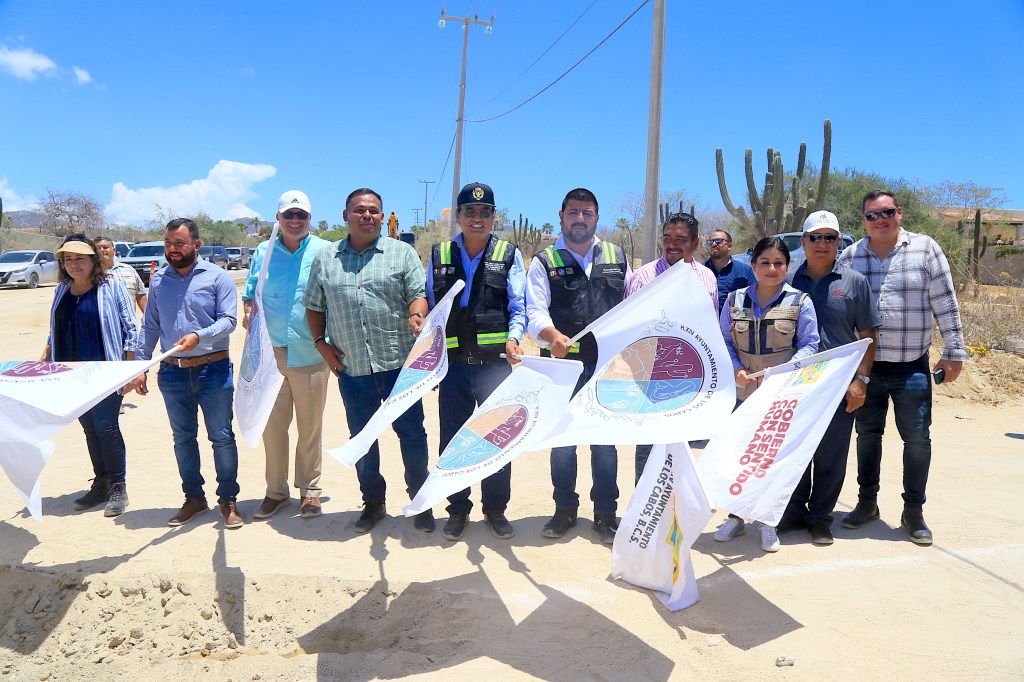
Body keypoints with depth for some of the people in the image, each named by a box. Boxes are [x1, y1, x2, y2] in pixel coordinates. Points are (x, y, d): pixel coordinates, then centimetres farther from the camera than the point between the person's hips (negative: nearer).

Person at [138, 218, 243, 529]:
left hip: (213, 368, -4)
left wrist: (198, 336, -27)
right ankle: (194, 497, 26)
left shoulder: (217, 277, -3)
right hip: (173, 372, 4)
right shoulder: (158, 280, 9)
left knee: (222, 437, 0)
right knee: (183, 438, 12)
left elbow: (228, 320, -10)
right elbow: (150, 326, 14)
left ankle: (228, 500, 11)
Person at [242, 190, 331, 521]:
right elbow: (249, 296, 15)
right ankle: (276, 490, 23)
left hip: (310, 354, -2)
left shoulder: (325, 252, 1)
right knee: (272, 425, 9)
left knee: (310, 426, 7)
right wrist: (249, 313, -8)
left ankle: (309, 488, 22)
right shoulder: (263, 252, 10)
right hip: (270, 354, 3)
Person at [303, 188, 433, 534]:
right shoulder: (325, 259, 11)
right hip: (351, 367, 2)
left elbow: (418, 294, -2)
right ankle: (373, 502, 28)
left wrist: (416, 316, -22)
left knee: (412, 432, 2)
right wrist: (320, 343, 4)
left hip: (399, 363, -2)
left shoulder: (402, 253, 5)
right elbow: (314, 306, 16)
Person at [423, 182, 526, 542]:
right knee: (452, 440, 8)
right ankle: (458, 509, 25)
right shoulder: (439, 256, 9)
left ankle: (495, 509, 24)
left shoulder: (509, 255, 4)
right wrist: (422, 326, -4)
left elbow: (519, 307, -1)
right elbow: (429, 306, 13)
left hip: (495, 363, -1)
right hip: (454, 364, 2)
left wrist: (513, 338, -18)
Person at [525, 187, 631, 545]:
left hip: (607, 365, 1)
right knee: (561, 439, 8)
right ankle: (565, 509, 25)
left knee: (605, 439, 7)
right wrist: (553, 335, -30)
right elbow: (535, 312, -11)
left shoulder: (617, 257, 11)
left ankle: (605, 513, 20)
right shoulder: (544, 262, 2)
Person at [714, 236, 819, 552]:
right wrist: (736, 369, -12)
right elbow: (724, 342, 7)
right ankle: (735, 517, 24)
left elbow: (809, 345, -2)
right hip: (741, 394, 2)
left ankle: (768, 523, 22)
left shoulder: (800, 302, 0)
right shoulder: (735, 300, 5)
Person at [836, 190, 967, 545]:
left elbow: (945, 304, -1)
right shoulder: (851, 256, 3)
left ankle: (914, 511, 18)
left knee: (917, 438, 3)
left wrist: (953, 352, -2)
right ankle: (867, 502, 27)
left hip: (912, 367, -2)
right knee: (867, 433, 12)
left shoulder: (925, 248, -2)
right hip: (865, 366, 2)